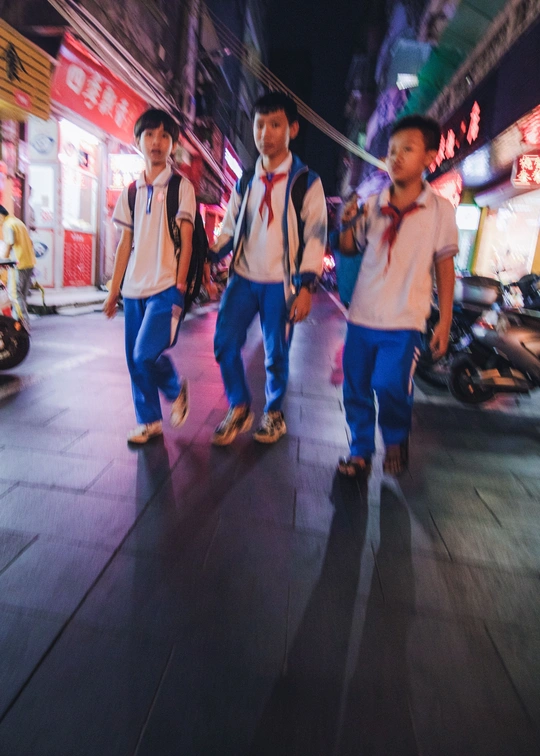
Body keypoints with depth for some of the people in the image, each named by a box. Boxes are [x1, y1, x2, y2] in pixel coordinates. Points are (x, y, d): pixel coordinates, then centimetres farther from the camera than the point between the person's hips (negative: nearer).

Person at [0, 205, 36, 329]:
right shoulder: (18, 222, 18)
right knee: (23, 294, 14)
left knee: (16, 295, -5)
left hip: (19, 264, -9)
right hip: (30, 263, 9)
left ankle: (24, 324, -7)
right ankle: (25, 323, 19)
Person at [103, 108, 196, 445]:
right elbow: (126, 243, 14)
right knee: (134, 359, 5)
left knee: (146, 354, -15)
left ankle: (177, 389, 15)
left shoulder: (181, 187, 0)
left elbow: (186, 241, -5)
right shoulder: (131, 192, 13)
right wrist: (114, 289, 11)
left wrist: (180, 287, -12)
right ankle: (149, 422, 19)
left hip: (165, 287, -5)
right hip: (134, 288, 6)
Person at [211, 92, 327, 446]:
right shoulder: (245, 181, 12)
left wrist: (305, 287, -12)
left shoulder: (306, 182, -1)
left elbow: (315, 236, -5)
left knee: (277, 353, 3)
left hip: (280, 283, -3)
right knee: (225, 343, -6)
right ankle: (239, 408, 14)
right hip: (242, 277, 4)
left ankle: (274, 413, 26)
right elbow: (229, 228, 17)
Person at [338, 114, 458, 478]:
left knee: (390, 386, -16)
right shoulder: (372, 205, 4)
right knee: (355, 390, 8)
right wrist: (347, 225, -6)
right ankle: (361, 451, 29)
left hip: (405, 321, -3)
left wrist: (445, 322, -1)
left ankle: (396, 439, 17)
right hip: (361, 316, 4)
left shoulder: (440, 209, -2)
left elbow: (445, 268, 2)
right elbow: (350, 250, 15)